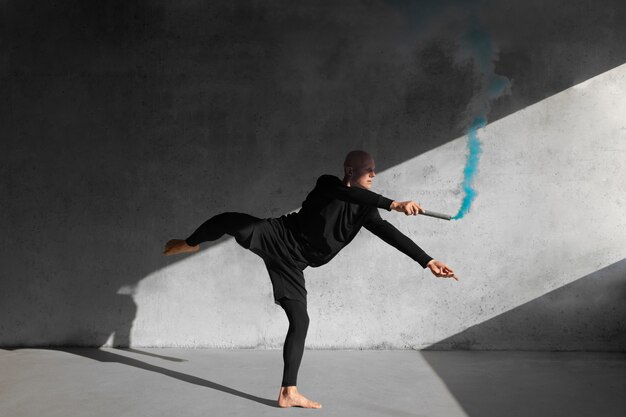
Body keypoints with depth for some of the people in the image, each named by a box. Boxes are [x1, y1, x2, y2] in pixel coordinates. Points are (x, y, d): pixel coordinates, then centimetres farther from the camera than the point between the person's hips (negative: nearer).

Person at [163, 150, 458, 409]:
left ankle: (288, 392, 5)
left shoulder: (365, 211, 3)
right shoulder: (328, 184, -10)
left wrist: (428, 261, -8)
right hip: (275, 236, -3)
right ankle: (190, 244, 18)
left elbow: (392, 235, -1)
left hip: (290, 262, 4)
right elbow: (350, 192, -33)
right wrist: (394, 204, -43)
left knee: (300, 321, -3)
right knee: (228, 221, -19)